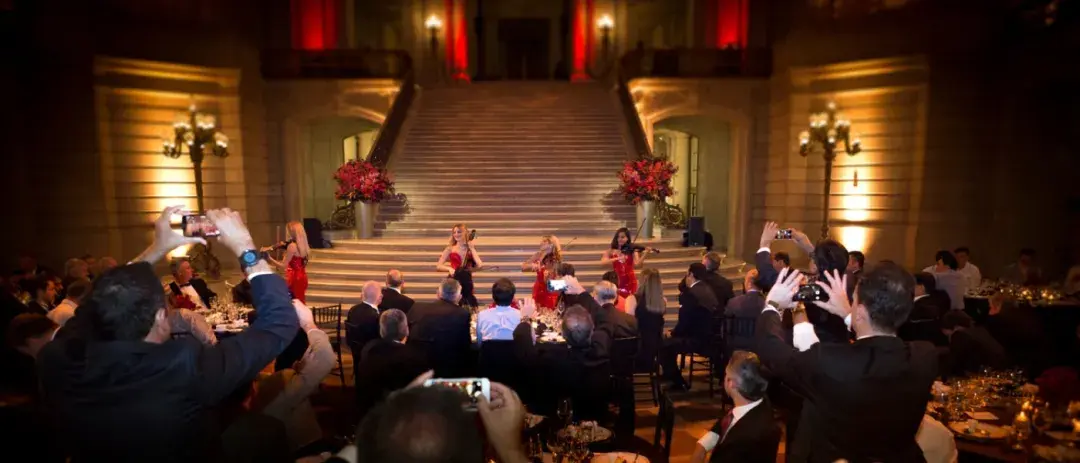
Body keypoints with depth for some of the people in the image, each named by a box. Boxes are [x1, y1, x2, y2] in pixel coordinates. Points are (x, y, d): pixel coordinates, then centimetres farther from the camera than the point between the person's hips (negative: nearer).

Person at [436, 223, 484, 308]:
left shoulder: (471, 249, 6)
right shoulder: (450, 249, 3)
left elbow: (480, 265, -10)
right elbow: (438, 266, 3)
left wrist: (472, 249, -7)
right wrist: (449, 268, -16)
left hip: (467, 283, 1)